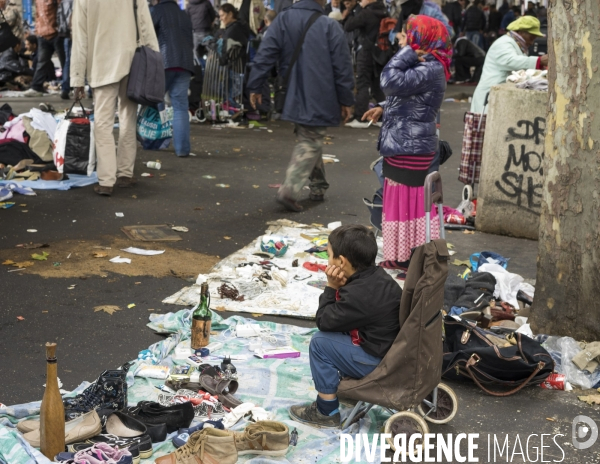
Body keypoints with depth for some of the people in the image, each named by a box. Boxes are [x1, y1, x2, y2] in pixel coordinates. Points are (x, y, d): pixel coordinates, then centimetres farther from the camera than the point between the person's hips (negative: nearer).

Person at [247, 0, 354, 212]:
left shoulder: (283, 20, -1)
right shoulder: (330, 26, -10)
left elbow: (265, 55, -3)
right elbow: (342, 66, -7)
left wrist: (255, 86, 4)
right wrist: (346, 100, 2)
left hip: (293, 98, 5)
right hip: (319, 99, -5)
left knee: (308, 138, 21)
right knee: (310, 143, 1)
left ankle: (318, 186, 30)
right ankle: (289, 190, -13)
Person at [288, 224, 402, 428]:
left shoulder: (358, 294, -26)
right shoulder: (377, 276, 2)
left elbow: (323, 321, -12)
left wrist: (331, 287, -7)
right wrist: (340, 287, -6)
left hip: (380, 363, -9)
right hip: (397, 352, 9)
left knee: (320, 343, -5)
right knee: (335, 332, 21)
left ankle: (327, 413, 6)